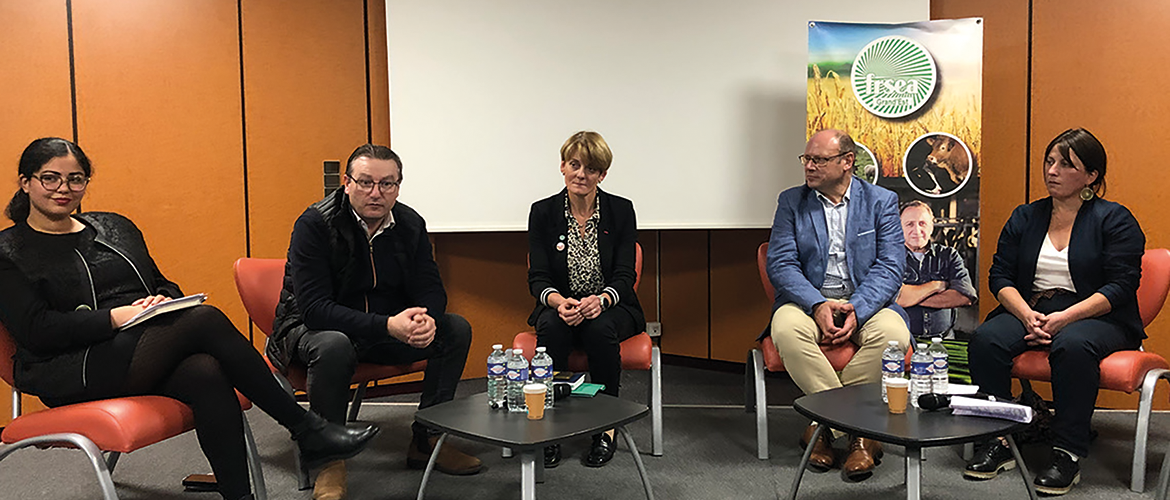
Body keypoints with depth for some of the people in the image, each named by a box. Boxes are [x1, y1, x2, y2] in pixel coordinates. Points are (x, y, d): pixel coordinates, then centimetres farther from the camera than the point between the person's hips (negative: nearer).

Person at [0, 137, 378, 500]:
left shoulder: (116, 227, 21)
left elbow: (164, 285, 21)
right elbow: (36, 329, -6)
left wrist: (165, 301, -3)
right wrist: (116, 317, -18)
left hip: (146, 355, 5)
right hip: (72, 373, -5)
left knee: (206, 374, -34)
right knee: (205, 318, -30)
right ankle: (307, 430, -25)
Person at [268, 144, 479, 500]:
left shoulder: (410, 224, -4)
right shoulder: (314, 225, -20)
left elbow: (430, 288, -1)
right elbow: (313, 307, -27)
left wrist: (427, 319, -28)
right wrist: (386, 325, -38)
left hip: (389, 328, 6)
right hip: (313, 328, -5)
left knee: (456, 329, -11)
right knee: (333, 347, -39)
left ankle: (426, 442, 0)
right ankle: (329, 460, -17)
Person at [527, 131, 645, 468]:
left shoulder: (621, 211, -3)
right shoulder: (543, 212, -1)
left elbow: (625, 275, -7)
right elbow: (537, 278, -5)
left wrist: (601, 300, -30)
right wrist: (559, 301, -28)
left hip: (611, 309, 0)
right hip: (560, 306, 1)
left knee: (600, 328, -34)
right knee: (551, 326, -33)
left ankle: (606, 428, -17)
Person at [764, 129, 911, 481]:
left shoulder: (882, 201, 6)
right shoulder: (791, 201, 7)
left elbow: (890, 267, -4)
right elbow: (780, 264, -3)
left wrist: (856, 309, -21)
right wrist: (818, 305, -20)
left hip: (865, 302, 0)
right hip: (808, 300, 0)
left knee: (893, 333, -32)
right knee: (787, 329, -33)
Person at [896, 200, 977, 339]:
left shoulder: (949, 255, 13)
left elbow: (966, 297, -3)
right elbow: (893, 297, -12)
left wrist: (912, 297, -5)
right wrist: (937, 285, -2)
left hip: (942, 338, 3)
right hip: (902, 338, -3)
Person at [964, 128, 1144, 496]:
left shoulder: (1115, 219, 3)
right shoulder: (1025, 217, 13)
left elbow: (1121, 286, -7)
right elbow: (1000, 276, 6)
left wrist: (1065, 317, -21)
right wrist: (1027, 316, -13)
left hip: (1096, 317, -3)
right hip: (1028, 311, 4)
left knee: (1072, 345, -38)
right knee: (985, 339, -27)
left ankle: (1068, 454, -26)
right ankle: (998, 441, -18)